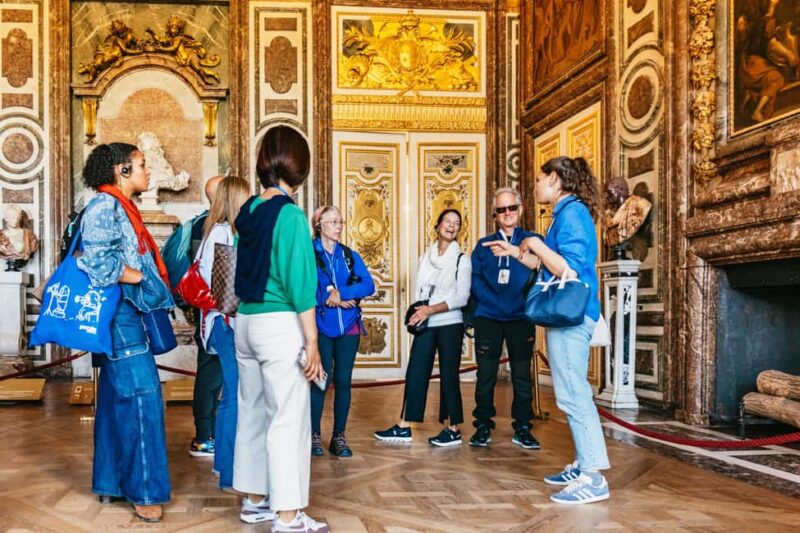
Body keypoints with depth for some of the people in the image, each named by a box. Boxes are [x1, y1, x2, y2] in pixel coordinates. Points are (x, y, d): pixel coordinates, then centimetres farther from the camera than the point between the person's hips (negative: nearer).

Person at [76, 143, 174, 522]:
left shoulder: (120, 208, 18)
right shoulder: (104, 207, -12)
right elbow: (100, 264, -22)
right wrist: (144, 277, -13)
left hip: (127, 315, 10)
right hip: (118, 313, -10)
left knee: (118, 398, 13)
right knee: (141, 396, -8)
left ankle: (110, 482, 23)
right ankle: (143, 490, 1)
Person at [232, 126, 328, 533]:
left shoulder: (249, 211, 9)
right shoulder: (290, 215, -13)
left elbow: (245, 273, 13)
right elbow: (299, 283, -16)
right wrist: (312, 341, -13)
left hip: (246, 320, 8)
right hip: (281, 324, -8)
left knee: (253, 412, 15)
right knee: (289, 419, -1)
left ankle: (255, 500, 29)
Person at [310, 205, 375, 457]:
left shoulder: (351, 256, 11)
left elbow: (368, 285, -4)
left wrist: (339, 293, -15)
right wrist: (327, 298, -16)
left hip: (348, 326, 4)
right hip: (321, 326, -3)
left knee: (343, 381, 4)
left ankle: (339, 436, 14)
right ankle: (314, 435, 10)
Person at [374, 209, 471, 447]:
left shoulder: (462, 259, -2)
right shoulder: (426, 256, 10)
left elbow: (462, 297, -9)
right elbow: (419, 290, 11)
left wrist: (431, 309, -16)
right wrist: (417, 312, -6)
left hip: (450, 323, -4)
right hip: (426, 325, 4)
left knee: (448, 375, 0)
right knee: (415, 373, 4)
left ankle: (453, 430, 10)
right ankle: (404, 427, 10)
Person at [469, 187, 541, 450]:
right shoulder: (483, 245, 12)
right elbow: (475, 280, 4)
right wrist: (493, 301, -9)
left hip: (521, 318, -1)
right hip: (488, 317, 1)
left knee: (521, 375, 3)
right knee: (485, 375, 3)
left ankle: (522, 429, 12)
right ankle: (483, 427, 12)